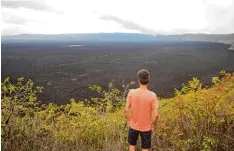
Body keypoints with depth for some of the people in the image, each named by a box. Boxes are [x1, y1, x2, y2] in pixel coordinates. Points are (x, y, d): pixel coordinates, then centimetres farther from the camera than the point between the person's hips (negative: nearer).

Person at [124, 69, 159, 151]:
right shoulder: (152, 95, -21)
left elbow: (126, 110, -12)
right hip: (146, 127, -1)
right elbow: (156, 114, -19)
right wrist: (152, 124, 1)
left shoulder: (131, 92, -17)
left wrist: (129, 120, 6)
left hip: (133, 125, 1)